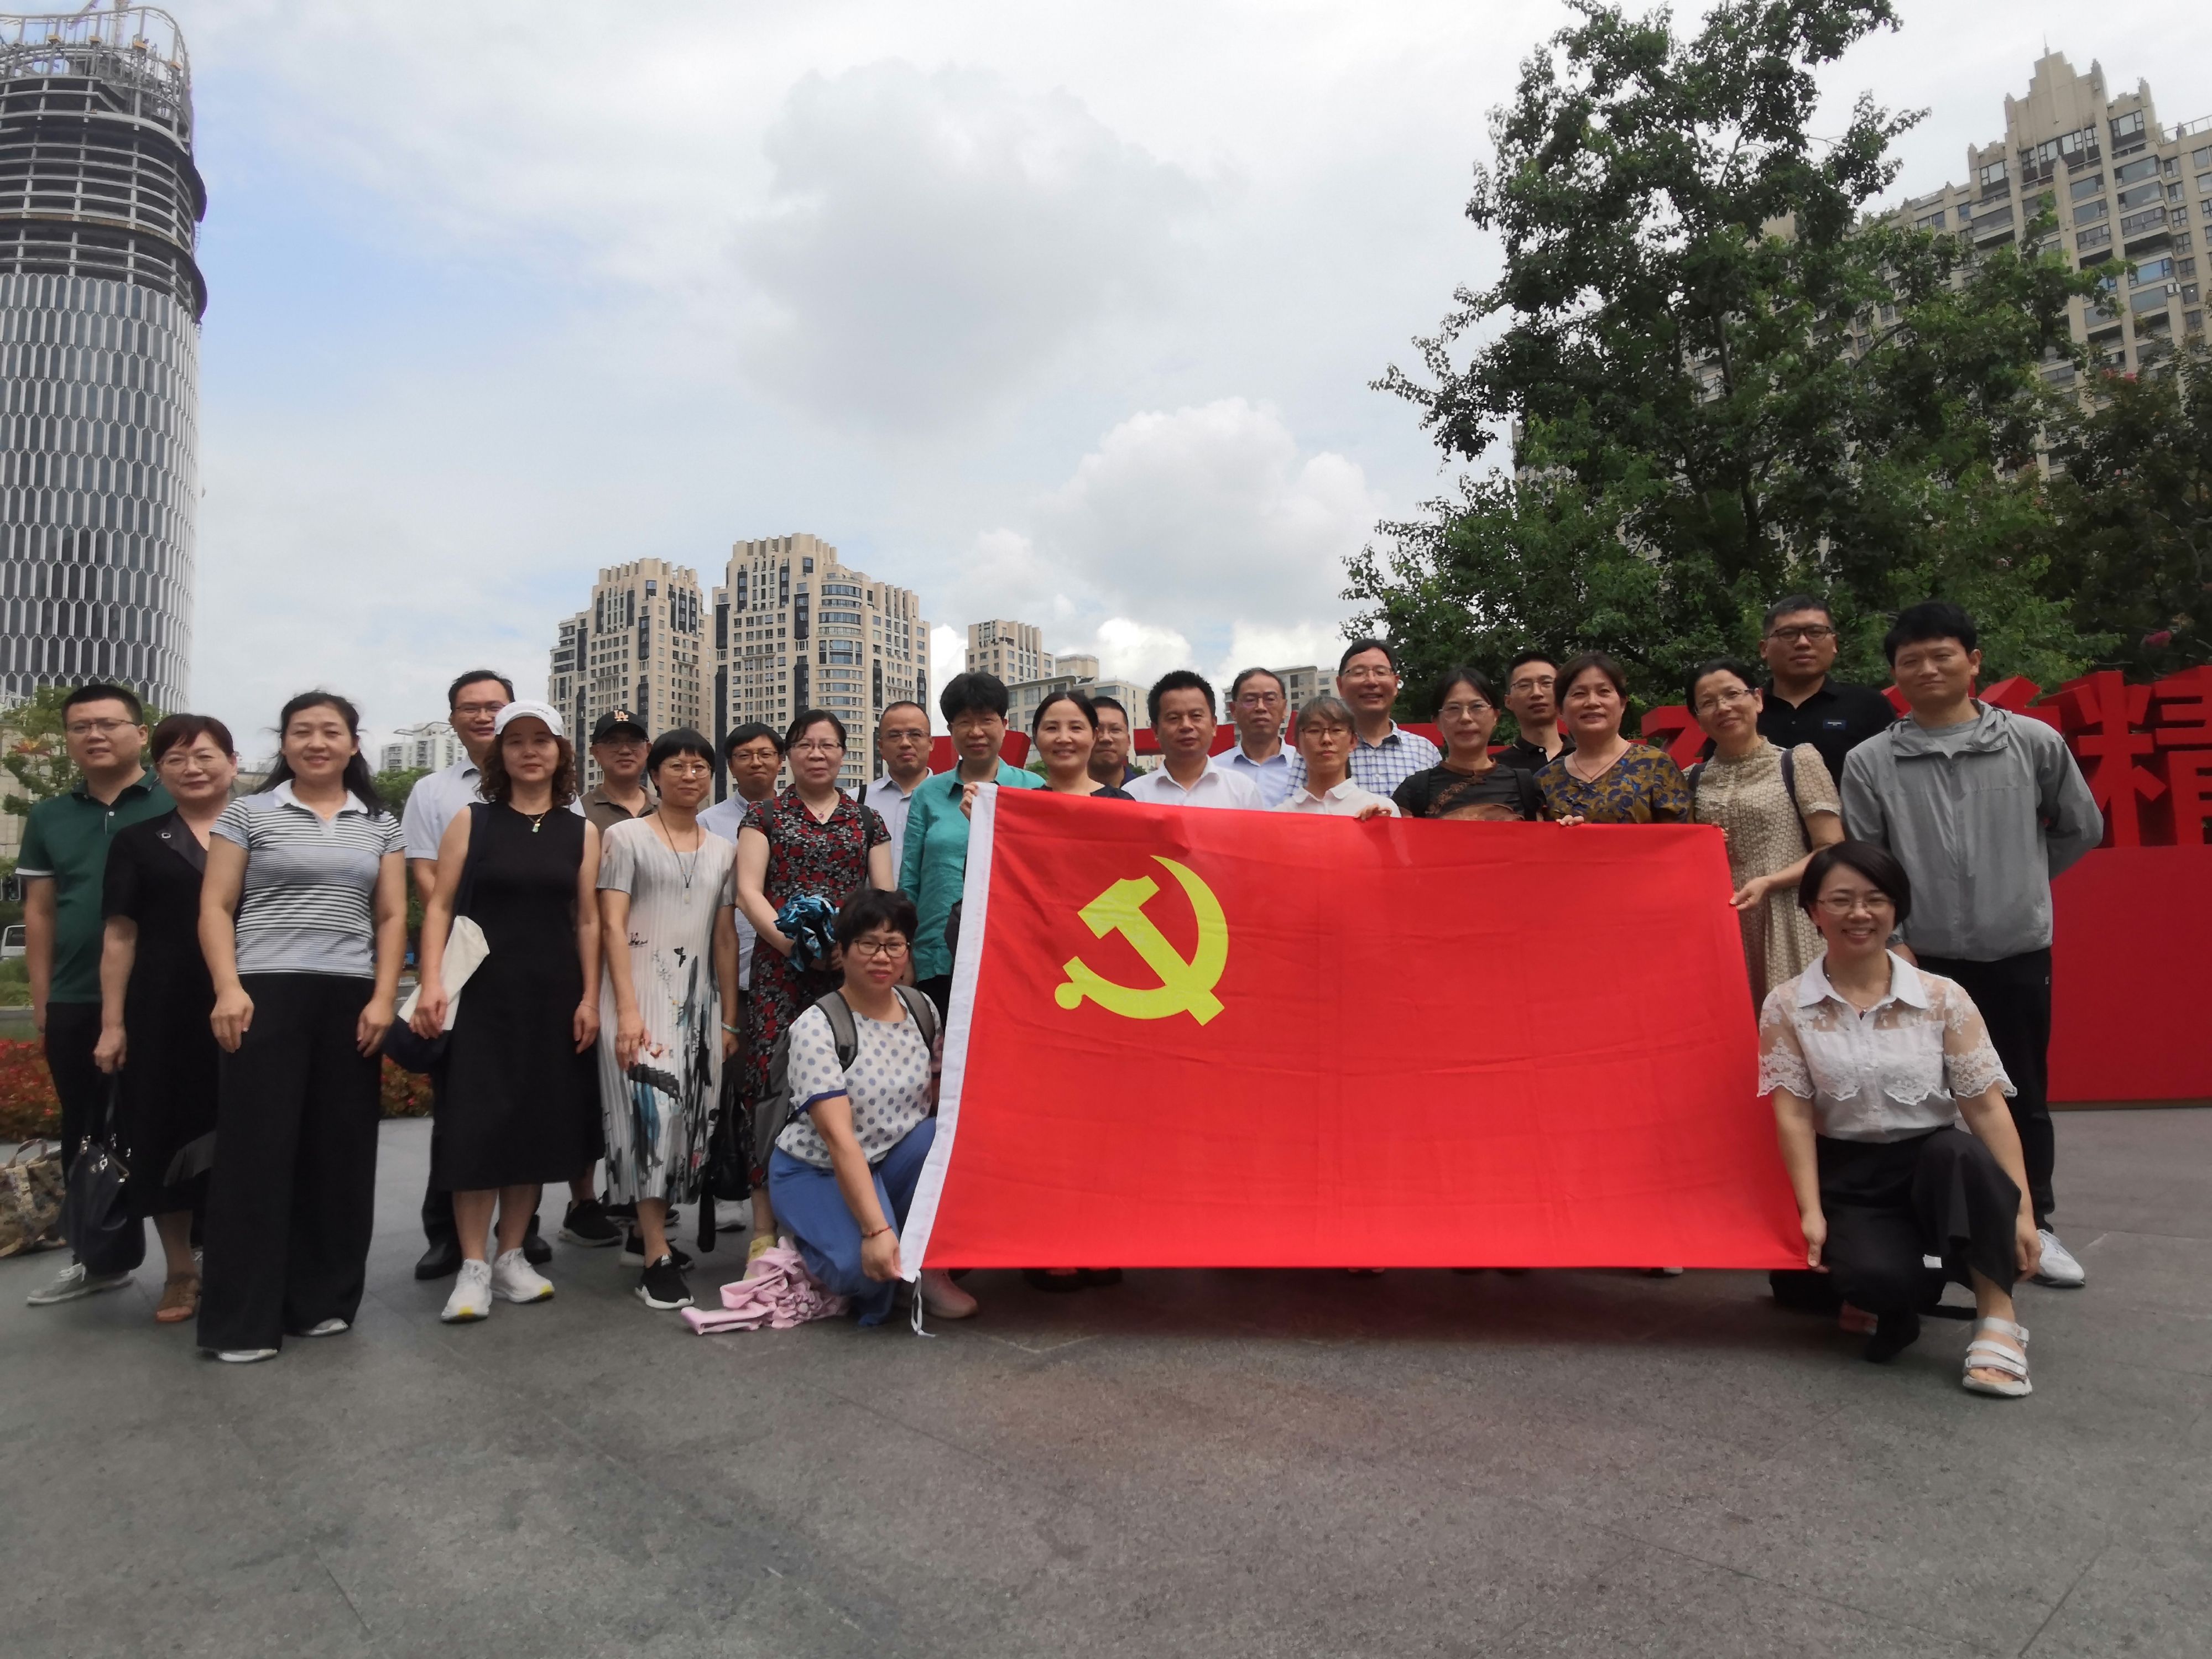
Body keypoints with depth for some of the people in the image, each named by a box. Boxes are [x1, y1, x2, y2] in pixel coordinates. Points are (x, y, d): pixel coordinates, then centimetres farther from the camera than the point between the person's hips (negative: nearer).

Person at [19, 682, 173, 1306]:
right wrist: (41, 999, 8)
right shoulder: (48, 817, 12)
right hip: (74, 1005, 5)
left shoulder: (177, 807, -2)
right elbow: (39, 912, 13)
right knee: (85, 1133, 13)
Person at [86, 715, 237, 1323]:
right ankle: (181, 1272, 21)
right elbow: (121, 937, 6)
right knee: (167, 1135, 6)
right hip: (163, 1015, 1)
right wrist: (112, 1022, -1)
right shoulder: (138, 844, 8)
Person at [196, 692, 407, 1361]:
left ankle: (324, 1299, 17)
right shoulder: (248, 814, 6)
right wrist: (228, 988, -11)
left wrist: (383, 998, -2)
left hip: (350, 1001, 3)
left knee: (340, 1149, 5)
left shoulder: (381, 825, 12)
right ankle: (242, 1317, 6)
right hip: (266, 996, -2)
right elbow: (215, 908, 2)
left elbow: (392, 917, 9)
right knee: (256, 1147, -2)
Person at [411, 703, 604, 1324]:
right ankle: (472, 1266, 8)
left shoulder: (582, 832, 6)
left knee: (540, 1124, 7)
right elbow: (440, 905, 0)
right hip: (483, 992, -2)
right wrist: (431, 982, -11)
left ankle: (511, 1256, 20)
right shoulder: (471, 822, 3)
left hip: (554, 996, 2)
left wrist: (590, 998, -1)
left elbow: (588, 920, 5)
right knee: (477, 1123, -4)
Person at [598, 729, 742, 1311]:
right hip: (642, 992, -4)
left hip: (699, 998, 5)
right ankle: (657, 1257, -8)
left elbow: (725, 937, 13)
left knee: (687, 1114, 3)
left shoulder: (722, 850, 14)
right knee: (650, 1110, -12)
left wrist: (729, 1018, 9)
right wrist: (627, 1011, -15)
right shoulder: (625, 837, 1)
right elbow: (612, 927, -6)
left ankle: (648, 1229, 17)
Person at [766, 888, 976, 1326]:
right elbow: (839, 1137, -27)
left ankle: (931, 1269, -7)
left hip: (895, 1164, 5)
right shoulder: (816, 1027, -20)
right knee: (863, 1267, -32)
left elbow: (946, 1102, 2)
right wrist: (876, 1230, -34)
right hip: (816, 1170, -5)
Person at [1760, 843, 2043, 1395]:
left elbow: (1986, 1106, -6)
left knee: (1960, 1151, -36)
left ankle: (1998, 1319, -21)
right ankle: (1896, 1301, 8)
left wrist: (2021, 1210, -13)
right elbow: (1793, 1113, -7)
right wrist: (1811, 1211, -14)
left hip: (1937, 1164, 1)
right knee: (1877, 1275, -30)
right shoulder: (1786, 1007, -3)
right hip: (1848, 1175, 0)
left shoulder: (1943, 998, -2)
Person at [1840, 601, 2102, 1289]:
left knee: (2024, 1095, 13)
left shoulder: (2035, 742, 0)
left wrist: (2021, 882, 13)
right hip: (1922, 957, -1)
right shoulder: (1870, 761, -5)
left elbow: (2081, 829, 14)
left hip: (2019, 951, 1)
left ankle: (2033, 1225, 29)